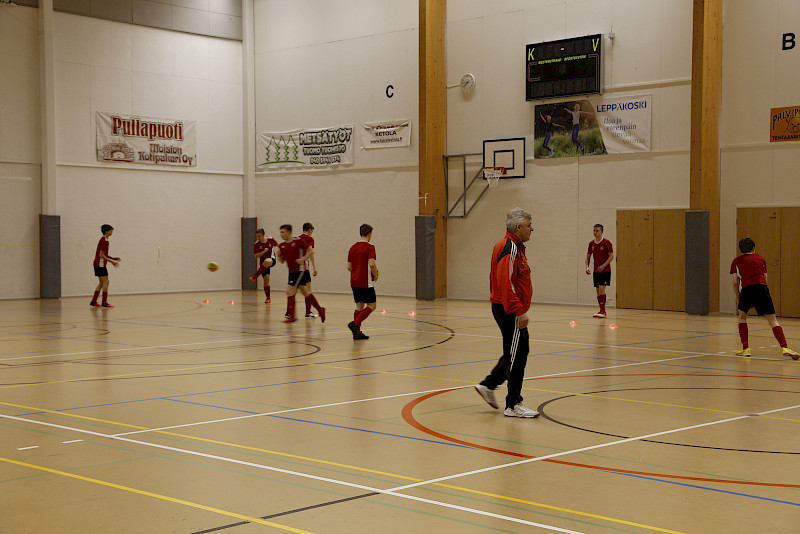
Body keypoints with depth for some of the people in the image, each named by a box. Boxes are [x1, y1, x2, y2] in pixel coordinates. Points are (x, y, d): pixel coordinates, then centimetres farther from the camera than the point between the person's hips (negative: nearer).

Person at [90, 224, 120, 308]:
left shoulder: (104, 240, 15)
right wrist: (112, 261, -19)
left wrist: (113, 259, 13)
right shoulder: (104, 241, -16)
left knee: (101, 283, 13)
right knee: (105, 282, -10)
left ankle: (93, 301, 16)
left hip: (98, 264, 10)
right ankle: (104, 303, -11)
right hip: (100, 264, -10)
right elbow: (101, 255, -20)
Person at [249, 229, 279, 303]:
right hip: (263, 262, 1)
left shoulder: (271, 239, -7)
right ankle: (268, 298, 10)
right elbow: (255, 256, -12)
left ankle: (255, 277, -29)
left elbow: (277, 245, 14)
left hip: (271, 259, -1)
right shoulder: (256, 244, -9)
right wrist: (264, 251, -25)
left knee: (267, 261, -39)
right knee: (266, 279, -4)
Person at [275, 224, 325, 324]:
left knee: (289, 291, -13)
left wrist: (303, 259, -18)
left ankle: (290, 315, -5)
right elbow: (282, 261, 14)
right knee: (305, 293, 14)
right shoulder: (281, 245, 8)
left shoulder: (298, 241, -10)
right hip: (292, 271, 7)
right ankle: (320, 309, 26)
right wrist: (278, 255, -6)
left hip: (299, 270, -7)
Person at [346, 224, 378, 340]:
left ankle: (357, 332, 7)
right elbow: (372, 264, -21)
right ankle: (355, 324, -15)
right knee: (372, 305, 1)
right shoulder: (369, 247, -10)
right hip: (365, 282, -7)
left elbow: (349, 267, 11)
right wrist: (375, 276, -5)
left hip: (354, 281, 7)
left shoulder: (353, 247, 11)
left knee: (359, 306, 11)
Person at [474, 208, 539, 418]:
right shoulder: (510, 249, -17)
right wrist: (519, 311, -27)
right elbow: (506, 283, -26)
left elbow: (494, 278, 23)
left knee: (517, 353, 17)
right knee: (517, 356, -5)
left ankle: (488, 385, 24)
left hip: (505, 308, 11)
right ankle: (513, 405, 1)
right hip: (510, 312, -11)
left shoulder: (512, 247, 16)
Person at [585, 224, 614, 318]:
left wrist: (603, 266, -22)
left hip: (605, 270, -6)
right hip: (596, 271, 6)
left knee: (601, 289, -15)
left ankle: (602, 310, -13)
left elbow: (611, 256, -11)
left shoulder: (607, 243, -9)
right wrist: (587, 267, -4)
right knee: (598, 291, 6)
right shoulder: (591, 243, 7)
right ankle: (602, 312, 13)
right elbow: (588, 257, 13)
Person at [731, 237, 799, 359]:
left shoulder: (736, 261, 19)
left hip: (746, 289, -1)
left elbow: (735, 282, 10)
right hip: (762, 288, 1)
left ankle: (745, 348, 14)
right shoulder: (761, 259, 24)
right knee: (772, 319, 2)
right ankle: (785, 347, -13)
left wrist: (738, 298, 23)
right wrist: (755, 302, 26)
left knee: (742, 316, 21)